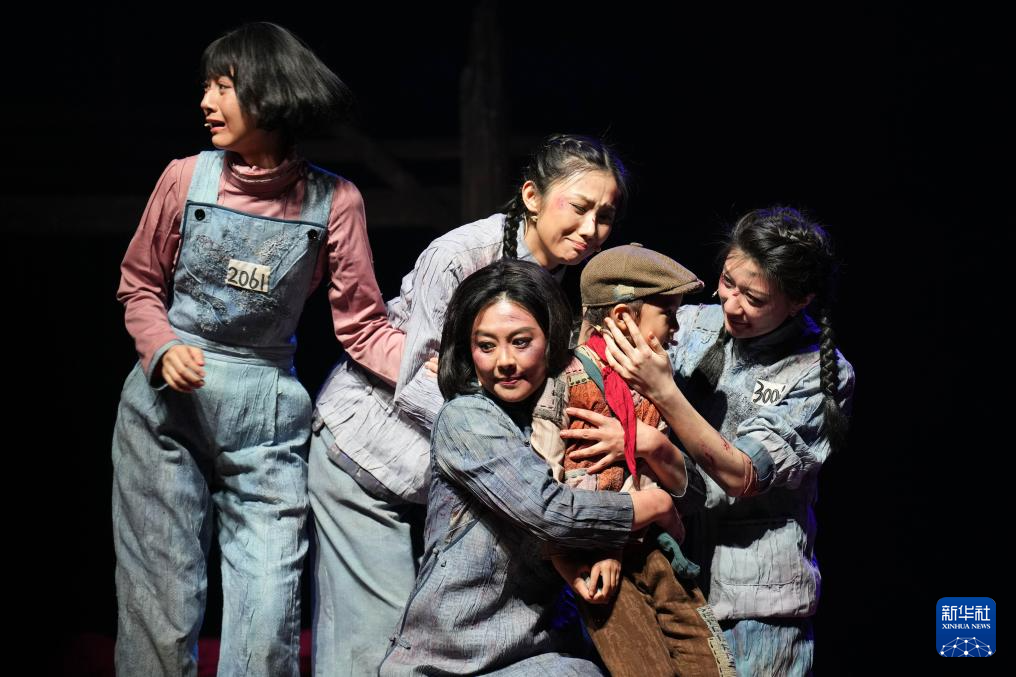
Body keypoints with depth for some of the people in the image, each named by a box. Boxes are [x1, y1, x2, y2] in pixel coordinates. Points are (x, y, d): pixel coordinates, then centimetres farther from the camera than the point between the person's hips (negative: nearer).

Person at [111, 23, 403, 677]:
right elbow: (139, 286, 10)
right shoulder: (187, 177, 0)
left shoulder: (333, 201, -3)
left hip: (266, 415, 0)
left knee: (268, 614, -3)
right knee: (161, 604, 1)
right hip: (167, 402, 1)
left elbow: (364, 327, -2)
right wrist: (163, 350, -10)